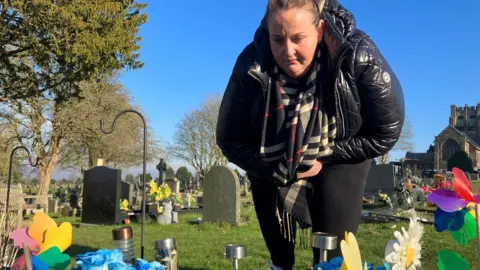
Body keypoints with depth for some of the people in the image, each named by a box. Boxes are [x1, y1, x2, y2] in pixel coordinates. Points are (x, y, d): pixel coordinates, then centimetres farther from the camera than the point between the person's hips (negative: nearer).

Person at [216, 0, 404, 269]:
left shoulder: (359, 58, -31)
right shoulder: (252, 65, -28)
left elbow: (385, 134, -18)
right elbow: (230, 140, -16)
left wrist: (324, 155, -21)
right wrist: (279, 171, -25)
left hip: (339, 157, -1)